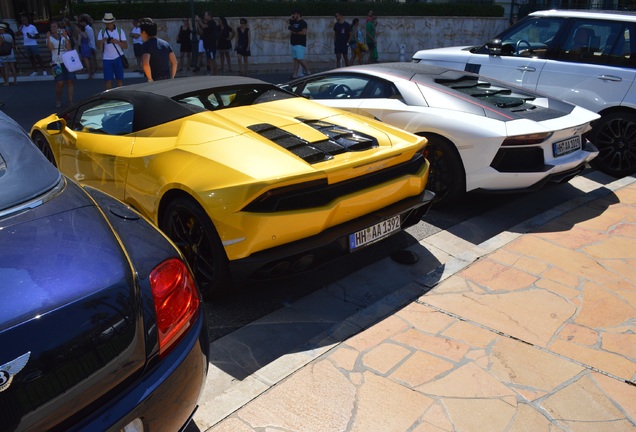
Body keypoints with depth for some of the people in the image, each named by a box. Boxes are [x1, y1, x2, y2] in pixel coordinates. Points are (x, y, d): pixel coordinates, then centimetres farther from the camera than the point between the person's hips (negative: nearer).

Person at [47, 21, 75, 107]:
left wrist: (65, 36, -8)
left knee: (70, 81, -7)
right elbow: (51, 48, -11)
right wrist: (48, 37, -11)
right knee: (60, 83, -10)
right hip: (57, 62, -1)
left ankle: (70, 100, -4)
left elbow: (69, 48, -3)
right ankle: (58, 101, 6)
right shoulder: (50, 38, 7)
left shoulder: (64, 36, 10)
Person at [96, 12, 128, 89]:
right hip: (107, 59, 0)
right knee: (108, 80, -2)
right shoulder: (102, 32, 4)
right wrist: (102, 41, -25)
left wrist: (117, 42, -21)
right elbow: (98, 46, -3)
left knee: (119, 79, 3)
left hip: (118, 58, 0)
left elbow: (126, 46, -3)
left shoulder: (120, 31, 3)